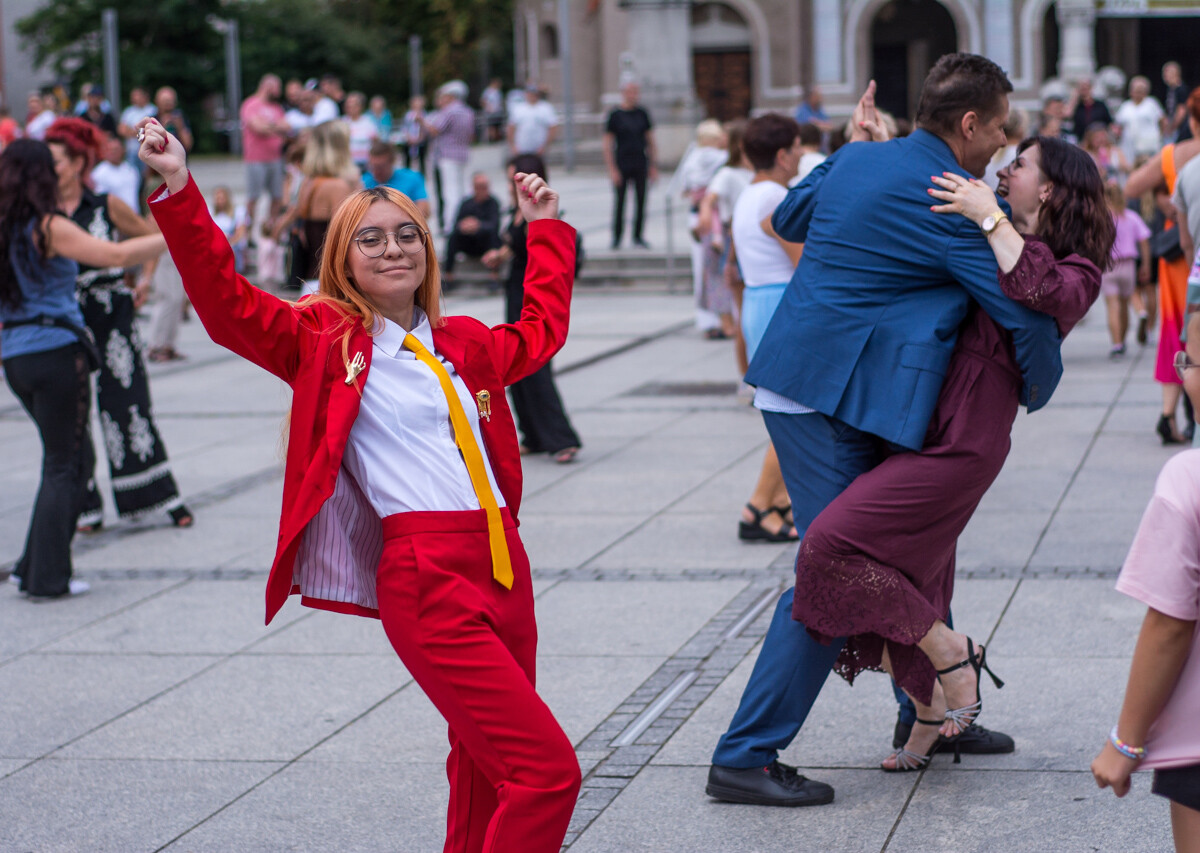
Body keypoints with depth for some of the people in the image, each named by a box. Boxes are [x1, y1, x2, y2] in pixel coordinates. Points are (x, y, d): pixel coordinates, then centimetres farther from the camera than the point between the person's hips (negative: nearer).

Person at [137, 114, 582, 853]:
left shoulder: (465, 343, 18)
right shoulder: (325, 340, 2)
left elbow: (541, 332, 37)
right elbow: (226, 301, -9)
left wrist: (546, 229, 40)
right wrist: (180, 190, -17)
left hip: (504, 569, 7)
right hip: (428, 585, -7)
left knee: (488, 775, 15)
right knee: (548, 771, -15)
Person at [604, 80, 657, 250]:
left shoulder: (642, 113, 9)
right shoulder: (615, 115, -1)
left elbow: (650, 141, 15)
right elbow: (607, 144, -3)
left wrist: (653, 166, 9)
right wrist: (612, 169, -9)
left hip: (640, 165, 3)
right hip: (622, 164, -3)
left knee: (640, 201, 3)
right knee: (620, 201, -1)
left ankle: (637, 237, 12)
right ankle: (616, 237, 9)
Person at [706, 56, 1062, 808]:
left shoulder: (858, 160, 10)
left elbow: (789, 218, 30)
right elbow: (1028, 314, -12)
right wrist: (1037, 388, 7)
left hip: (799, 375, 10)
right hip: (832, 402, -10)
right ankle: (746, 757, -3)